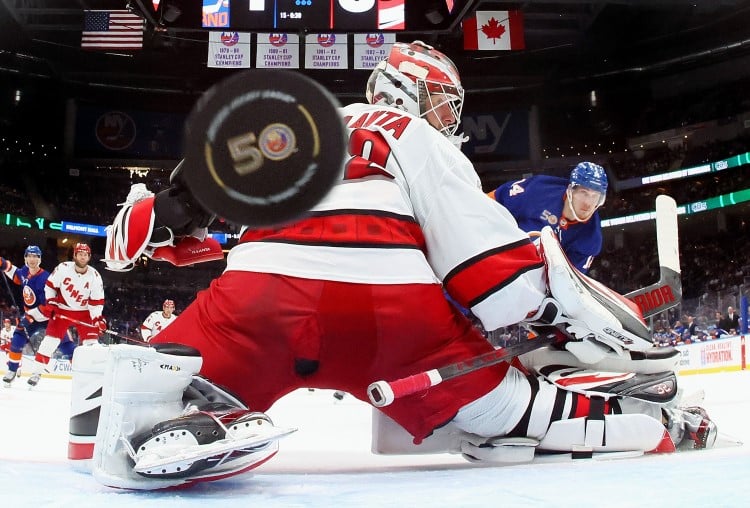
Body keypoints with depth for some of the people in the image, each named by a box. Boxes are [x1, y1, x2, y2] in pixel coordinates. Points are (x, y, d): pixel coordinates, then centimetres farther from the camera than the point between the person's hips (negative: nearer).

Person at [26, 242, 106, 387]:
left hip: (84, 312, 1)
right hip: (62, 309, 0)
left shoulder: (95, 276, -13)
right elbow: (50, 285, 0)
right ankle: (36, 372, 2)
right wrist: (50, 303, -8)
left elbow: (97, 301, -10)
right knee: (51, 339, -8)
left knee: (91, 341, -7)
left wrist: (97, 319, -19)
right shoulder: (63, 268, -14)